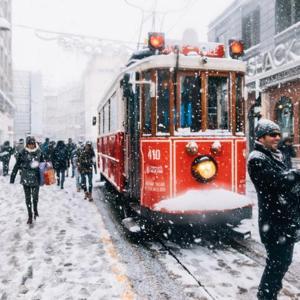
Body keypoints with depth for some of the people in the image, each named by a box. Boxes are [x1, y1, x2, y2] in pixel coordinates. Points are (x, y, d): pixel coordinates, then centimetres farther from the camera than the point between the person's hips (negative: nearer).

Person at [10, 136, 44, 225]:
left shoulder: (39, 152, -1)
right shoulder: (23, 152, -6)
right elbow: (17, 165, -3)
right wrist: (12, 177, -4)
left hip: (36, 178, 0)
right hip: (26, 178, 0)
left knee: (35, 196, 1)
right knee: (28, 198, 7)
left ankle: (35, 209, 33)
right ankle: (30, 216, 22)